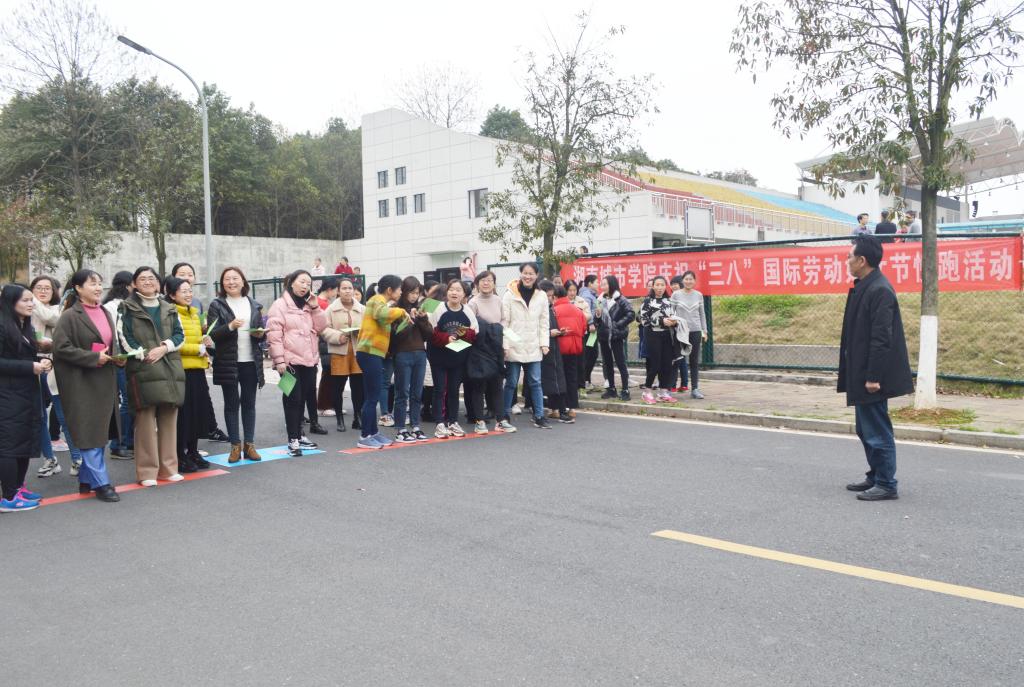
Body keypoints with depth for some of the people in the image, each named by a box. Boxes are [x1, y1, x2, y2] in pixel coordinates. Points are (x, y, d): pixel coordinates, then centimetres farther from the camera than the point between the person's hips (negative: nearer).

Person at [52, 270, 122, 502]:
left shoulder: (105, 313, 13)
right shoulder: (70, 316, -9)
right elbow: (61, 347, -15)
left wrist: (118, 357, 3)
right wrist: (93, 358, -19)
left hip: (104, 381, 7)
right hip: (81, 383, -7)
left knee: (99, 432, 11)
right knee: (89, 433, -5)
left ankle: (86, 479, 22)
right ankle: (100, 483, -2)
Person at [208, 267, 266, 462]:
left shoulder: (254, 305, 11)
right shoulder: (217, 305, 1)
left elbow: (261, 331, 16)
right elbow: (212, 334, -7)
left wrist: (260, 333, -6)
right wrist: (230, 326, -23)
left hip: (251, 361, 3)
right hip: (228, 362, -3)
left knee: (249, 403, 7)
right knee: (231, 404, 3)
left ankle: (249, 444, 14)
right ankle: (235, 446, 9)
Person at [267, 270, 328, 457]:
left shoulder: (308, 306, 16)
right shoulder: (280, 305, -6)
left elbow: (321, 327, 8)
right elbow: (274, 334, -12)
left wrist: (315, 307, -3)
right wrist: (279, 360, -18)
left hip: (309, 360, 7)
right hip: (290, 361, -7)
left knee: (304, 397, 11)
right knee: (293, 399, -5)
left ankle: (299, 436, 21)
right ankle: (293, 440, -1)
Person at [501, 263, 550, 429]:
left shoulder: (541, 297, 5)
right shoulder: (509, 295, -5)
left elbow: (543, 323, 8)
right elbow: (504, 322, -6)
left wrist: (544, 343, 0)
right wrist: (505, 345, -10)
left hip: (533, 348, 3)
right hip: (514, 346, -3)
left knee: (535, 382, 6)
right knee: (511, 382, 5)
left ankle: (539, 417, 12)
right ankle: (505, 416, 18)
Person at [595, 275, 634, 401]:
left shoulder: (621, 300, -8)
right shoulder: (601, 300, 9)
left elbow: (631, 315, -15)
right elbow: (596, 320, 14)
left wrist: (618, 324, -15)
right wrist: (597, 315, -7)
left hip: (616, 336, -6)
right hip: (604, 335, 6)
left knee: (620, 363, -1)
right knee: (607, 363, 11)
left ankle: (625, 390, 4)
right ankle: (610, 389, 20)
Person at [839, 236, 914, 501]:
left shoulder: (879, 290, -19)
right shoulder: (863, 287, 11)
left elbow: (881, 337, -22)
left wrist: (873, 377, -22)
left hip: (871, 376, -10)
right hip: (860, 374, 10)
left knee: (877, 431, -1)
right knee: (866, 430, 19)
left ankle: (886, 485, 9)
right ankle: (876, 477, 30)